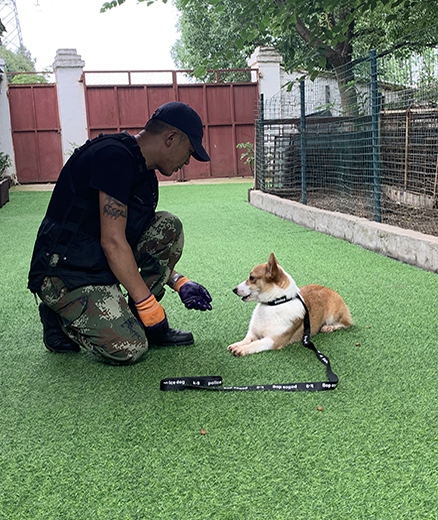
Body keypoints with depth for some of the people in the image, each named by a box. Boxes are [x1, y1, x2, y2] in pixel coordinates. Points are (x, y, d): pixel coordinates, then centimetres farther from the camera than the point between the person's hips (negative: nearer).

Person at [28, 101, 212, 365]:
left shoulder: (145, 175, 9)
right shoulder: (114, 155, -20)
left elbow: (156, 243, 19)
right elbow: (112, 241, -24)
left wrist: (178, 281, 11)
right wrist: (147, 302, -18)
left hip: (102, 266, 9)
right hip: (66, 274, -9)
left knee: (168, 226, -3)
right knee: (128, 349, -19)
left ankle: (144, 322, 4)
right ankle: (62, 317, 6)